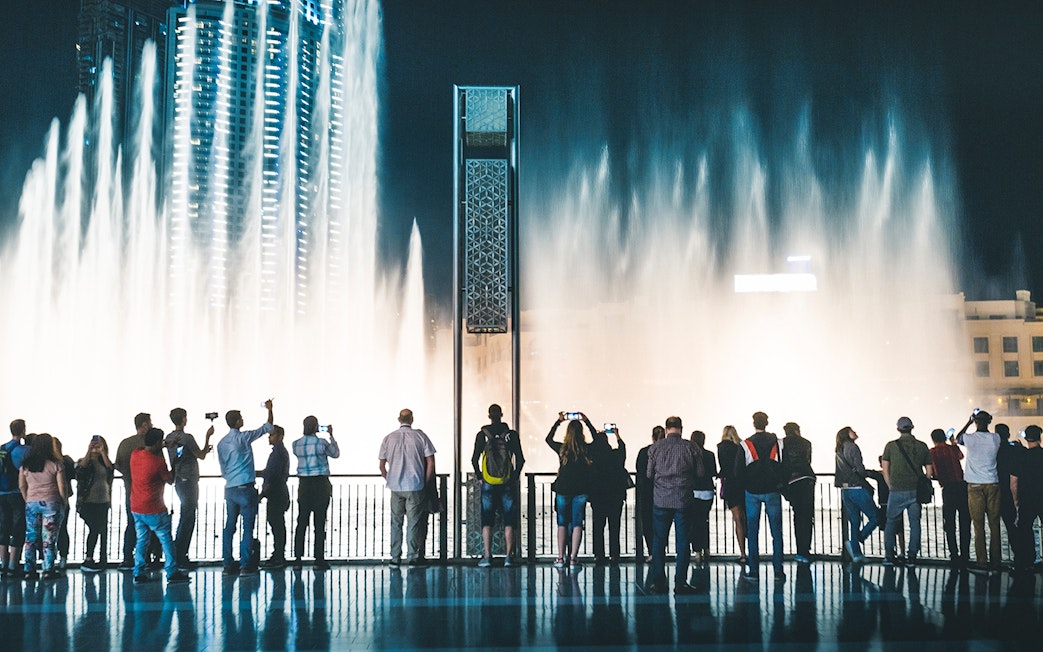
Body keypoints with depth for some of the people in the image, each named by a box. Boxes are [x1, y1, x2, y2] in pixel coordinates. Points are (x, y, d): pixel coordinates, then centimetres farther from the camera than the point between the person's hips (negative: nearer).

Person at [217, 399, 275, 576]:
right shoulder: (243, 437, -9)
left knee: (229, 526, 8)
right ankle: (246, 565, -6)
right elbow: (268, 428, -1)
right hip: (245, 488, -7)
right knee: (248, 527, -3)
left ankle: (228, 564, 9)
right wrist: (269, 410, 13)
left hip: (229, 489, 7)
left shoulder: (221, 443, 10)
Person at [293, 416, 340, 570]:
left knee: (301, 522, 6)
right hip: (320, 484, -3)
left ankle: (297, 559, 3)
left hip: (304, 484, 4)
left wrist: (311, 435, 23)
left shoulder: (296, 444, 2)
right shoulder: (321, 443, -9)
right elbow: (335, 454, 8)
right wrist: (331, 436, 17)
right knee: (319, 523, -1)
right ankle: (319, 560, 0)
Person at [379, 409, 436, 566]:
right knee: (413, 522, 3)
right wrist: (425, 482, 5)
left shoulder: (389, 438, 2)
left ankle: (395, 558, 10)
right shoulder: (420, 436, -3)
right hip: (415, 486, -2)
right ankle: (412, 557, 3)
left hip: (395, 487, 2)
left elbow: (382, 466, 7)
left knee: (396, 523, 9)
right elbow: (431, 463, -4)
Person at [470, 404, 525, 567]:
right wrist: (515, 476, 10)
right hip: (508, 484, 0)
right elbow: (520, 459, -2)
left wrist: (479, 477, 9)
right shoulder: (511, 434, -2)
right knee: (509, 521, 6)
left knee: (487, 521, 5)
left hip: (488, 484, 0)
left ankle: (487, 556, 1)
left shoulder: (482, 435, -2)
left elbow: (474, 459, -3)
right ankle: (509, 556, 4)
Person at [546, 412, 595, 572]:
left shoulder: (561, 449, -6)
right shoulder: (587, 449, -5)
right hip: (581, 490, 0)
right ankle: (573, 559, -3)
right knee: (577, 523, 2)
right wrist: (587, 421, 20)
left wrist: (558, 421, 19)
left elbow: (548, 439, 15)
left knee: (562, 523, 10)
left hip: (563, 489, 0)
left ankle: (561, 558, 11)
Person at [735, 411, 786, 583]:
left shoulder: (746, 445, -5)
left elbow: (738, 470, -3)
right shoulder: (778, 442, 0)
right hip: (772, 491, 1)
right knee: (776, 532, 3)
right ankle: (778, 571, 0)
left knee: (752, 533, 5)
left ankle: (753, 571, 4)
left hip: (752, 492, -1)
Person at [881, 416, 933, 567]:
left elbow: (885, 469, 1)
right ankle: (912, 557, 4)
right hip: (916, 491, 2)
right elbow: (929, 471, 8)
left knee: (891, 522, 10)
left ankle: (889, 556, 6)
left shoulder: (891, 446, -1)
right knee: (915, 523, 8)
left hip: (897, 491, -2)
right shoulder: (922, 446, 5)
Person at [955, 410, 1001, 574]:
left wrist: (969, 422, 23)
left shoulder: (970, 438, -6)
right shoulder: (995, 438, -1)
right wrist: (986, 423, 24)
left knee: (978, 525, 0)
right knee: (994, 525, 5)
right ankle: (995, 563, 7)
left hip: (975, 486, -2)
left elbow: (957, 438, 17)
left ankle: (982, 563, -2)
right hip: (993, 484, 2)